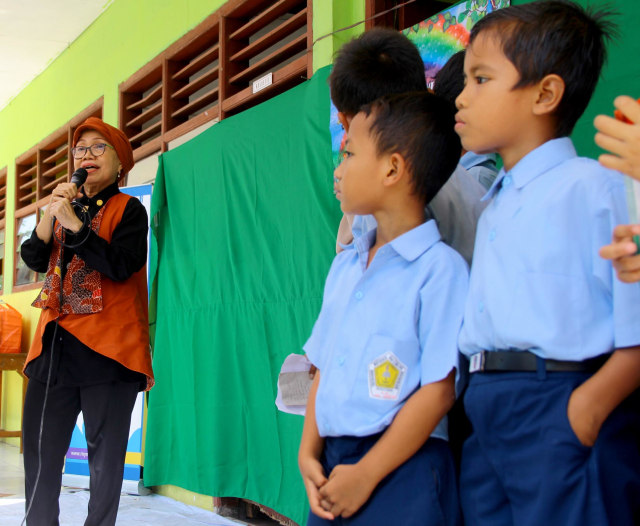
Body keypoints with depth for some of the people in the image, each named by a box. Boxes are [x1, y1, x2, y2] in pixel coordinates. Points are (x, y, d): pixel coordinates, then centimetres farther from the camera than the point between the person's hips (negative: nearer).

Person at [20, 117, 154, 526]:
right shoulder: (66, 206, 20)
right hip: (58, 343, 5)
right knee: (40, 448, 1)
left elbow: (121, 266, -13)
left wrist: (74, 224, -19)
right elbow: (34, 259, 9)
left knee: (105, 451, -4)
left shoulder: (128, 209, 2)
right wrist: (50, 214, -6)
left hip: (106, 348, -5)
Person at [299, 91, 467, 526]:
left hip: (400, 473, -6)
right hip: (334, 463, 6)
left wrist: (366, 474, -13)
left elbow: (439, 390, -14)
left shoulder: (440, 267, -10)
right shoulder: (344, 266, 13)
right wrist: (309, 452, 2)